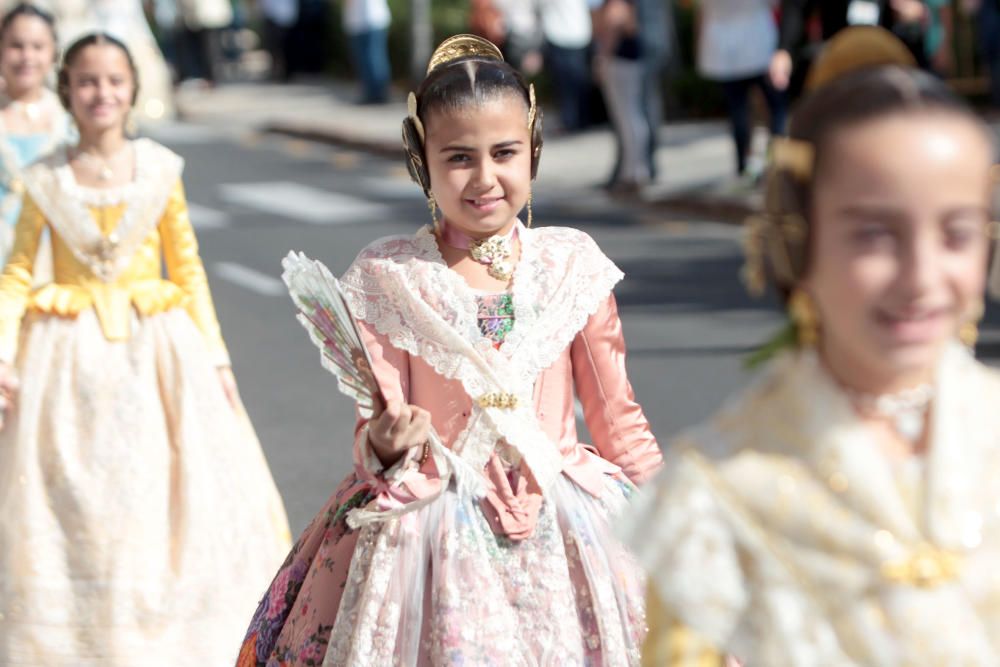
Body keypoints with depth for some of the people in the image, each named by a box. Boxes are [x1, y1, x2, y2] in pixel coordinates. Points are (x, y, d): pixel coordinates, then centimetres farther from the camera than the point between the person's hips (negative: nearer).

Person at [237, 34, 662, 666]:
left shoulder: (572, 266, 0)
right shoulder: (387, 279, -5)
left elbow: (618, 419, 8)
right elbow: (376, 426, -4)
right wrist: (386, 442, -25)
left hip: (564, 530, 2)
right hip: (433, 535, -2)